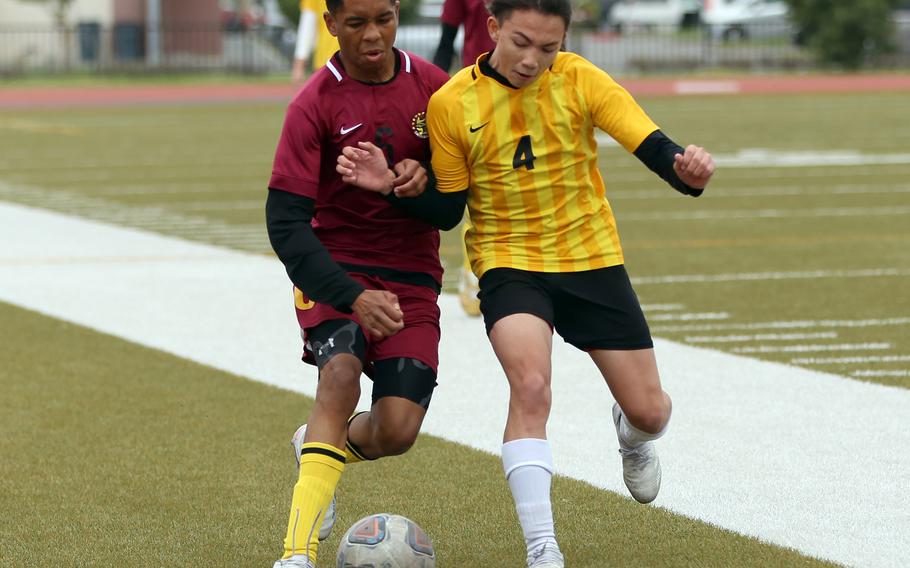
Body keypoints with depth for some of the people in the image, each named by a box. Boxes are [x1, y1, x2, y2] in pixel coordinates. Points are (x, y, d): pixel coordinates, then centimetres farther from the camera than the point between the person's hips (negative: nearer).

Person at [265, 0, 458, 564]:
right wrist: (353, 296, -29)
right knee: (341, 371, -31)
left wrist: (422, 182, -18)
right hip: (335, 267, -3)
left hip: (411, 276, 3)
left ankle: (323, 444, 28)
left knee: (397, 430, -10)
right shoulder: (315, 104, -13)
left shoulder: (432, 87, -3)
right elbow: (285, 223, -17)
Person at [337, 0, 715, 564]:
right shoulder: (451, 104, -10)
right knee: (531, 386, -28)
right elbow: (448, 205, 1)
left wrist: (687, 168, -41)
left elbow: (653, 146, -18)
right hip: (508, 262, -2)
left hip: (592, 258, 2)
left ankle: (632, 438, 45)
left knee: (650, 412, 4)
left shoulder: (581, 80, -10)